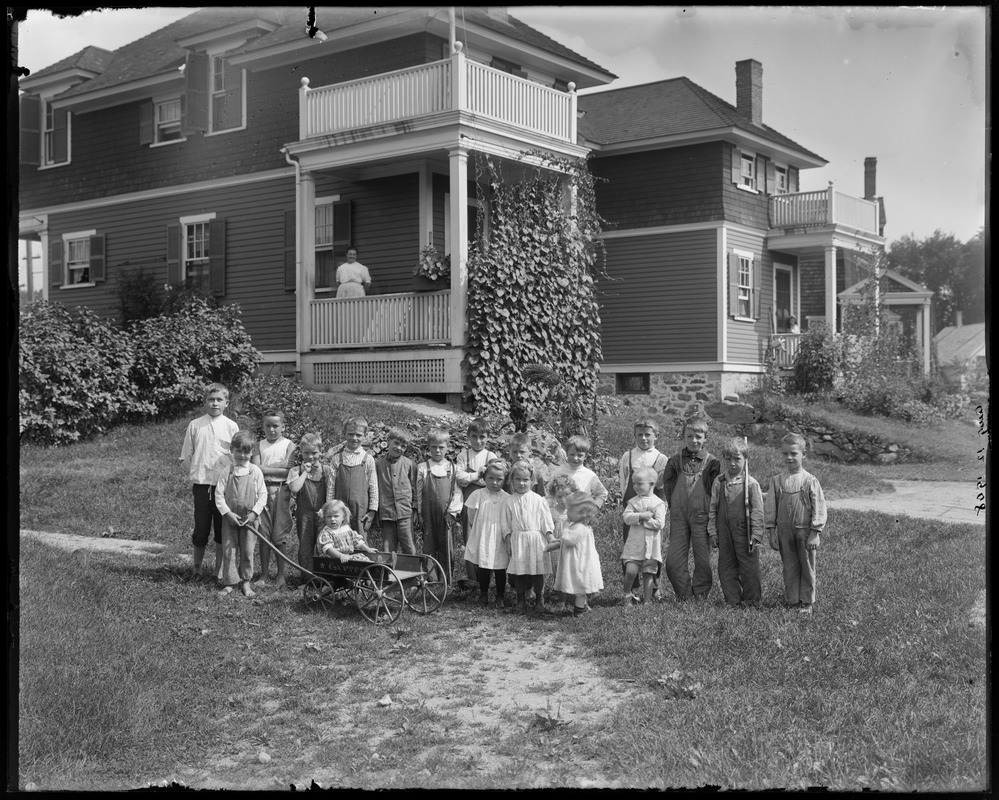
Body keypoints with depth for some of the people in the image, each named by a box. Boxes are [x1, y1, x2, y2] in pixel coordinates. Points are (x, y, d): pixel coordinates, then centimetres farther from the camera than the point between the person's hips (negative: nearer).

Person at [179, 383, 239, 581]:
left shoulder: (231, 426, 2)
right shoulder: (195, 425, 4)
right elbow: (186, 456, 9)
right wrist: (195, 474, 4)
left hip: (225, 485, 0)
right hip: (201, 484, 0)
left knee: (222, 529, 5)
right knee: (201, 528, 4)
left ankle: (220, 570, 17)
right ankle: (197, 568, 21)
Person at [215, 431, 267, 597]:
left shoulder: (256, 471, -2)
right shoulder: (226, 472, -2)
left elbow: (262, 494, 0)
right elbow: (219, 495, -2)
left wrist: (254, 512, -9)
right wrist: (228, 513, -11)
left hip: (250, 518, 0)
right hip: (230, 517, 0)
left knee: (247, 551, 4)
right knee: (229, 550, 4)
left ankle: (245, 582, 17)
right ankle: (229, 582, 13)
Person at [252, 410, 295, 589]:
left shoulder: (288, 445, 1)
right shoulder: (260, 445, 9)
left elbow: (288, 471, -10)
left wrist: (266, 469, -9)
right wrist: (278, 465, -13)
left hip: (281, 491, -2)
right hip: (262, 490, 2)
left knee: (280, 536, 0)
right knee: (263, 534, 3)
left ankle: (281, 574, 12)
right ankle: (264, 574, 13)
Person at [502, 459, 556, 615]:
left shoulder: (538, 500, 0)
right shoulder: (510, 501, 3)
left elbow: (546, 520, 2)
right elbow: (506, 523, 6)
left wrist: (551, 537, -4)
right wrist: (508, 542, 2)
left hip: (536, 539, -1)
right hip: (518, 540, 1)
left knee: (538, 572, 3)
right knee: (519, 572, 4)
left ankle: (540, 601, 14)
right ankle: (521, 601, 15)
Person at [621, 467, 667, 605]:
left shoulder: (658, 503, -2)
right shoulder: (633, 501, 7)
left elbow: (659, 524, -12)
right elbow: (626, 517, -8)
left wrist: (641, 520, -11)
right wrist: (641, 516, -21)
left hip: (651, 546, -1)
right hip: (634, 544, 1)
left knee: (648, 574, 4)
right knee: (630, 571, -10)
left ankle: (647, 600, 14)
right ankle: (627, 595, 13)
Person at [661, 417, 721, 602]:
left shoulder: (712, 462, -1)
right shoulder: (675, 461, 5)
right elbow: (667, 486, 11)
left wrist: (707, 511, -1)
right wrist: (675, 508, 6)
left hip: (702, 517, -2)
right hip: (679, 517, 2)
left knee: (703, 561, 3)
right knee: (673, 562, -2)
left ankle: (700, 597, 17)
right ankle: (684, 597, 11)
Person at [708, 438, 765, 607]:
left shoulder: (751, 483, -7)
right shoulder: (718, 482, 4)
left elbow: (757, 511, -5)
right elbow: (712, 509, 9)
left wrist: (756, 535, -9)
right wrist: (712, 532, 6)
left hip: (744, 532, -4)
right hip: (724, 532, 4)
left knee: (749, 567, 3)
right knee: (725, 567, 8)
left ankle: (752, 601, 17)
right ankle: (733, 601, 19)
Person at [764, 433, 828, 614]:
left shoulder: (810, 481, -6)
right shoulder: (776, 481, 2)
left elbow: (819, 508, -6)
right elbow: (770, 508, 4)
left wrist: (815, 533, -10)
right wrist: (771, 532, 1)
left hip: (805, 531, -2)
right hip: (784, 532, 2)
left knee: (807, 568, 7)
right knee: (789, 568, 9)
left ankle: (806, 602, 18)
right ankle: (792, 601, 19)